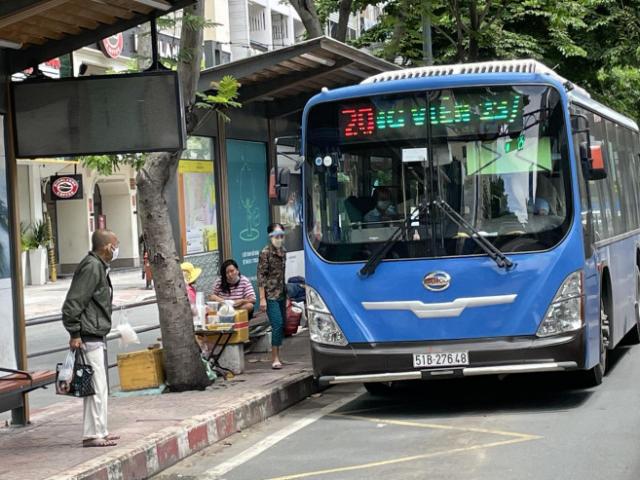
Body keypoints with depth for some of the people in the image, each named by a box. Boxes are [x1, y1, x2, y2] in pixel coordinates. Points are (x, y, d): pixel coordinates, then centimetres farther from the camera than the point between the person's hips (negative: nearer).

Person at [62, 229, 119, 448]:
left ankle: (99, 431, 23)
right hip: (89, 337, -11)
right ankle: (92, 434, -5)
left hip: (95, 336, 11)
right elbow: (73, 303, -21)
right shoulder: (91, 267, -16)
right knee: (96, 386, -8)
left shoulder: (99, 266, 16)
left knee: (99, 387, 15)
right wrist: (75, 334, -21)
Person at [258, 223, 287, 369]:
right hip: (271, 295, -6)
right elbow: (261, 275, -9)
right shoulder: (266, 253, -8)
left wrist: (288, 296, 19)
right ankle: (275, 359, -11)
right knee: (277, 324, -14)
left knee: (281, 325, 8)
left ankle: (277, 356, 17)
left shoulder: (284, 252, 10)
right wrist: (262, 298, -14)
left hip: (282, 294, 7)